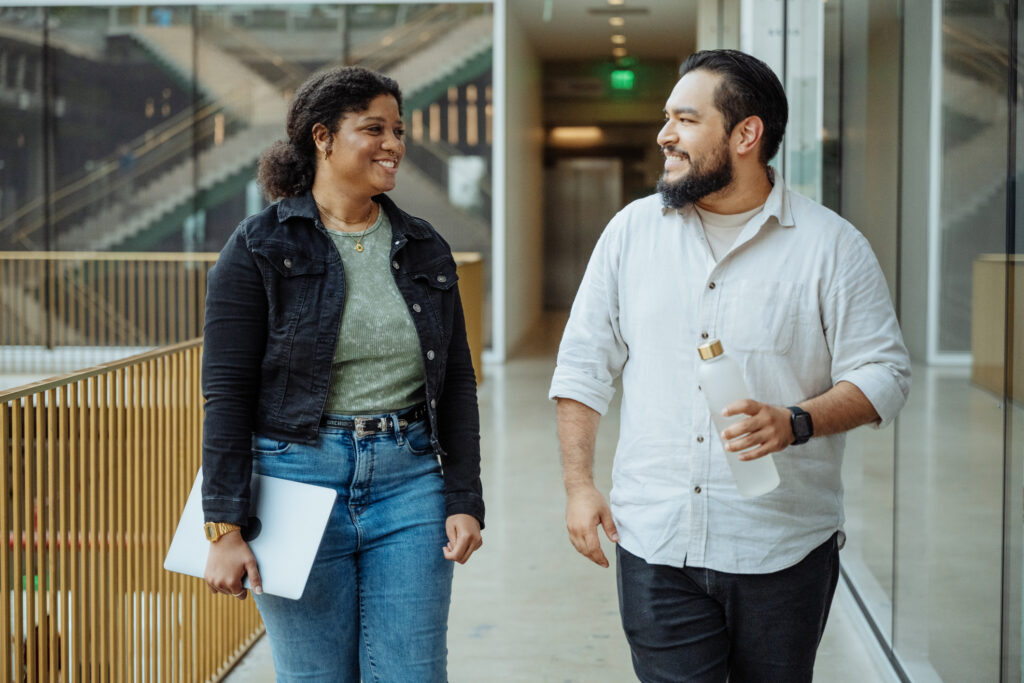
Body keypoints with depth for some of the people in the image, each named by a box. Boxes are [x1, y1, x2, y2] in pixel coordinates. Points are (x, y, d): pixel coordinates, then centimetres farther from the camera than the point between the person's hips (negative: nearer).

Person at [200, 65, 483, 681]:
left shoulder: (425, 250, 9)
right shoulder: (259, 248, -3)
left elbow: (457, 384, 11)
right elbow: (226, 393, -6)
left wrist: (465, 501, 3)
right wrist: (226, 528, -11)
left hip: (410, 486, 3)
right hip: (299, 480, -3)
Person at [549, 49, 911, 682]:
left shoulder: (831, 245, -3)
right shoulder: (632, 230, 6)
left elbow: (884, 373, -3)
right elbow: (584, 363, 10)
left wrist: (796, 422, -20)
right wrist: (579, 485, 3)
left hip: (782, 551, -1)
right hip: (655, 542, 2)